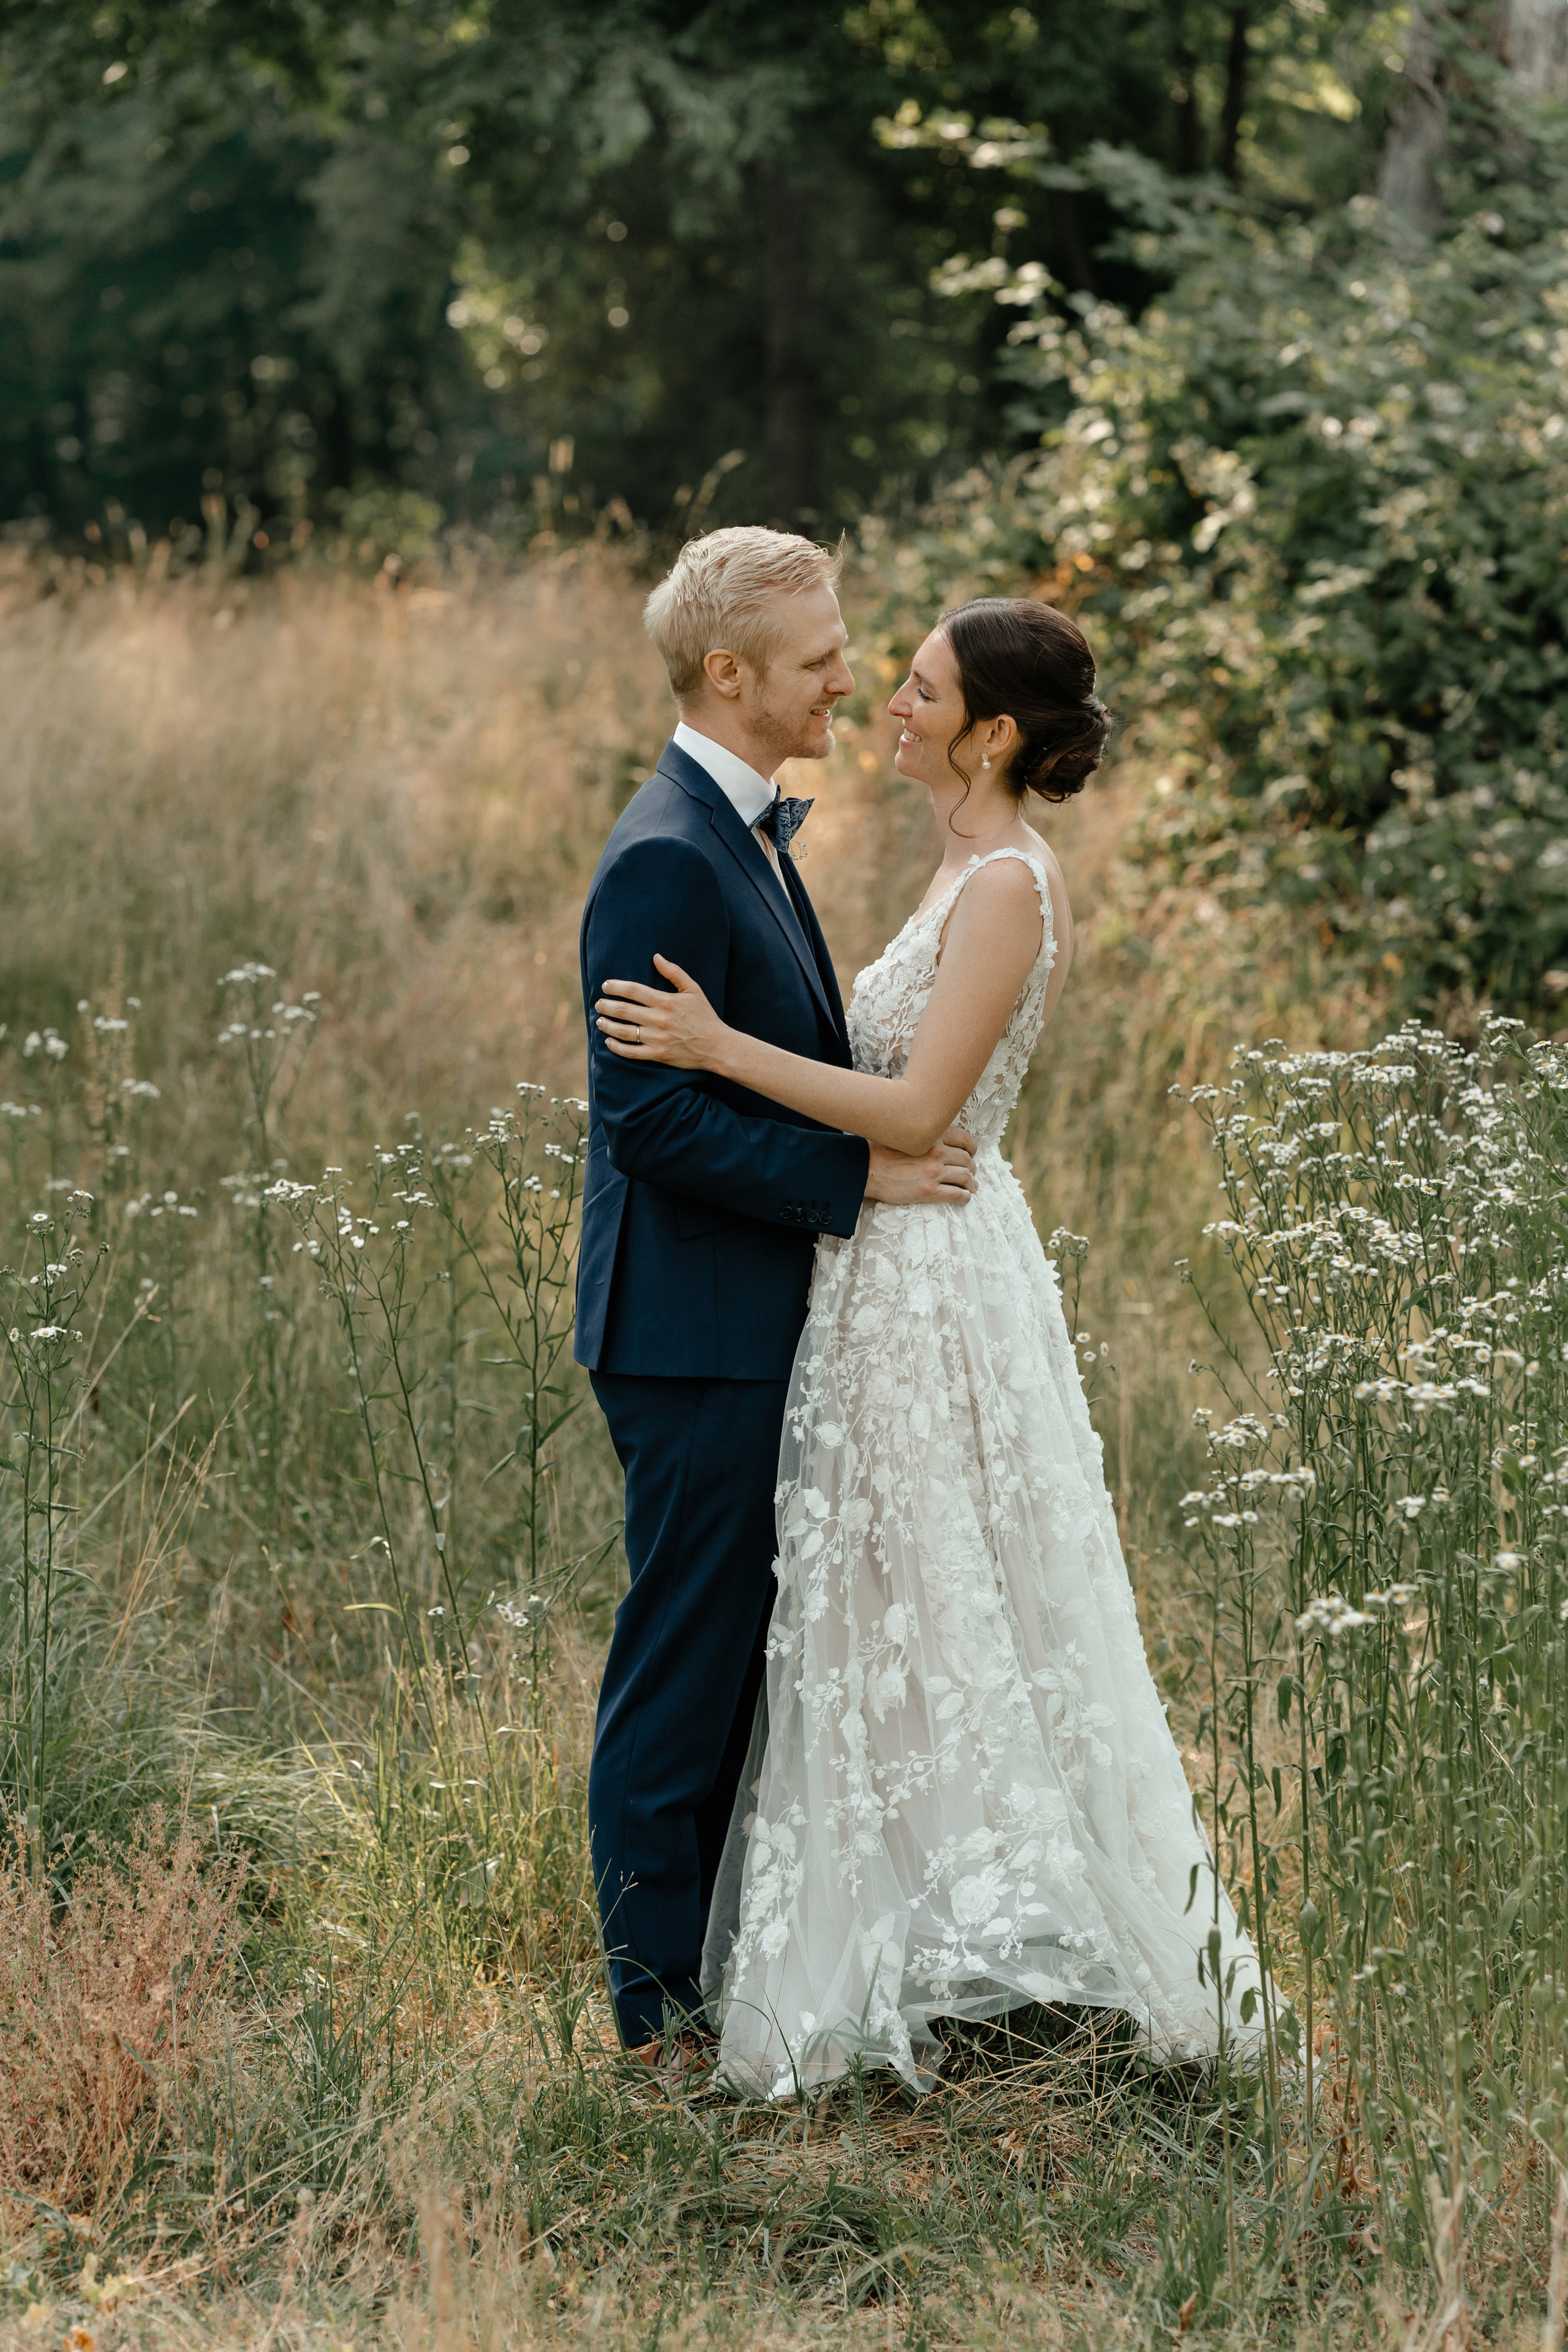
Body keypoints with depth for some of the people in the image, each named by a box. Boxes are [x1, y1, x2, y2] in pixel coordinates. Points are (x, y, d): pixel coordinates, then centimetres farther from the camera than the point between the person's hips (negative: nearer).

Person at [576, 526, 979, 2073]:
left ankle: (705, 1967, 26)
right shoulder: (667, 859, -19)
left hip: (743, 1325, 10)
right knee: (683, 1665, -1)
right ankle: (665, 2004, 7)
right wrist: (856, 1174, -20)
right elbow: (652, 1120, -23)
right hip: (693, 1330, -10)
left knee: (721, 1659, 16)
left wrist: (897, 1140, 12)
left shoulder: (742, 834, 14)